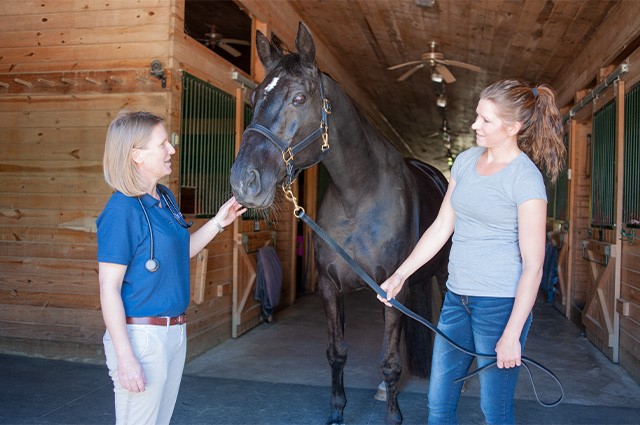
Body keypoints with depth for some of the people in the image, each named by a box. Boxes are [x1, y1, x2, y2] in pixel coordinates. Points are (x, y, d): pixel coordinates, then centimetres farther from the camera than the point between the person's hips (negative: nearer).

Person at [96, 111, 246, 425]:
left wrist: (218, 222, 8)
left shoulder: (166, 198, 6)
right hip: (141, 336, -8)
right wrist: (125, 358, -20)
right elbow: (109, 288, -18)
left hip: (175, 330, 8)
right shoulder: (123, 209, -17)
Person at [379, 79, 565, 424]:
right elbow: (441, 227, 11)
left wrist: (512, 335, -17)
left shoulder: (525, 179, -14)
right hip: (457, 297, 7)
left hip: (500, 301, -7)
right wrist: (400, 275, 7)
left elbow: (533, 263, -15)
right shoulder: (465, 160, 7)